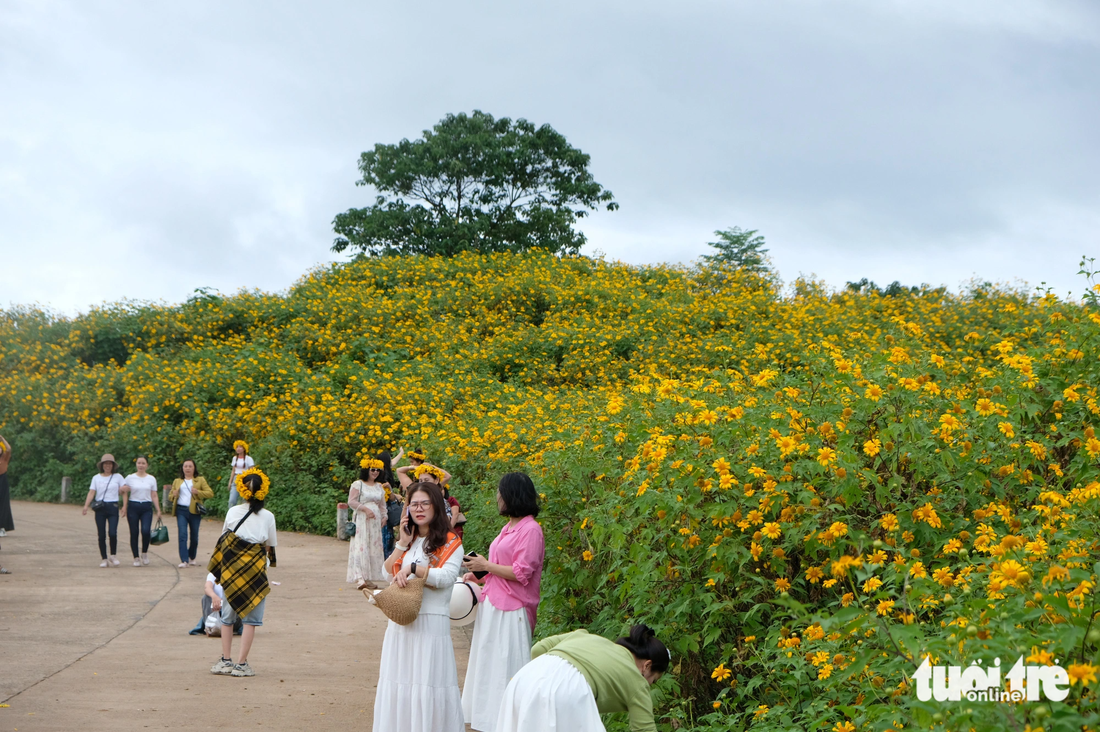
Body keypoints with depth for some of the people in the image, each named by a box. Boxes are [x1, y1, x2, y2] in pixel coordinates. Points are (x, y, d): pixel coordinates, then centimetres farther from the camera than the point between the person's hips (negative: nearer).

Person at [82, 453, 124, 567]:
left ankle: (113, 555, 6)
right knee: (101, 535, 0)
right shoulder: (96, 478, 10)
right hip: (100, 508, 1)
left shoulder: (118, 477, 8)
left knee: (112, 533, -15)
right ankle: (104, 559, 9)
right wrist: (86, 506, -12)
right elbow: (91, 492, 1)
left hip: (113, 507, -1)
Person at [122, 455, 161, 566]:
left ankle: (144, 553, 5)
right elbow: (124, 492, 8)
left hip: (147, 507, 0)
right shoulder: (130, 478, 5)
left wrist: (158, 511, 4)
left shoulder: (151, 479, 8)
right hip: (133, 506, 0)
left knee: (146, 531, -18)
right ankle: (136, 558, 10)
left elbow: (154, 496, 9)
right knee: (134, 533, -1)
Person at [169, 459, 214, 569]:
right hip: (181, 511, 1)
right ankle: (184, 560, -16)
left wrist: (198, 492, -15)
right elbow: (170, 495, 22)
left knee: (194, 536, 6)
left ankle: (192, 558, 25)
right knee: (182, 535, -13)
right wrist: (173, 495, -2)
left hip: (194, 511, -1)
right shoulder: (177, 481, 17)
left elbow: (210, 493, 1)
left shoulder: (200, 480, 9)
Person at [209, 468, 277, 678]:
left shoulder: (233, 512, -1)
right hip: (255, 570, -2)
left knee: (228, 616, 14)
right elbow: (271, 543, 4)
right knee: (250, 618, 3)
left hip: (232, 568, 2)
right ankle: (241, 664, 0)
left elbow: (224, 536, 10)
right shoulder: (268, 517, -5)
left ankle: (226, 661, 15)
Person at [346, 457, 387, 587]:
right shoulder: (357, 484, -1)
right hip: (361, 519, -6)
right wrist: (365, 509, -17)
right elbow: (351, 502, -8)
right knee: (361, 547, -12)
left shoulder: (380, 487, 16)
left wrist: (384, 517, 8)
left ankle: (371, 578, 6)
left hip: (375, 520, 6)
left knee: (374, 547, 3)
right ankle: (360, 577, -17)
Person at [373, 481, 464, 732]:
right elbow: (388, 572, 7)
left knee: (428, 682, -6)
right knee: (399, 681, 7)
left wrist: (412, 568, -19)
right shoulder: (408, 540, 16)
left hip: (430, 624, -6)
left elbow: (447, 577, -17)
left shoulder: (449, 542, -3)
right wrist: (403, 544, -1)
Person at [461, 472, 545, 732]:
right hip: (492, 606, 10)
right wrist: (479, 575, 9)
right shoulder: (509, 527, 13)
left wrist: (486, 566, -12)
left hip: (510, 612, -9)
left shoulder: (530, 529, -14)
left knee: (506, 668, -4)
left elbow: (521, 573, -19)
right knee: (489, 665, 14)